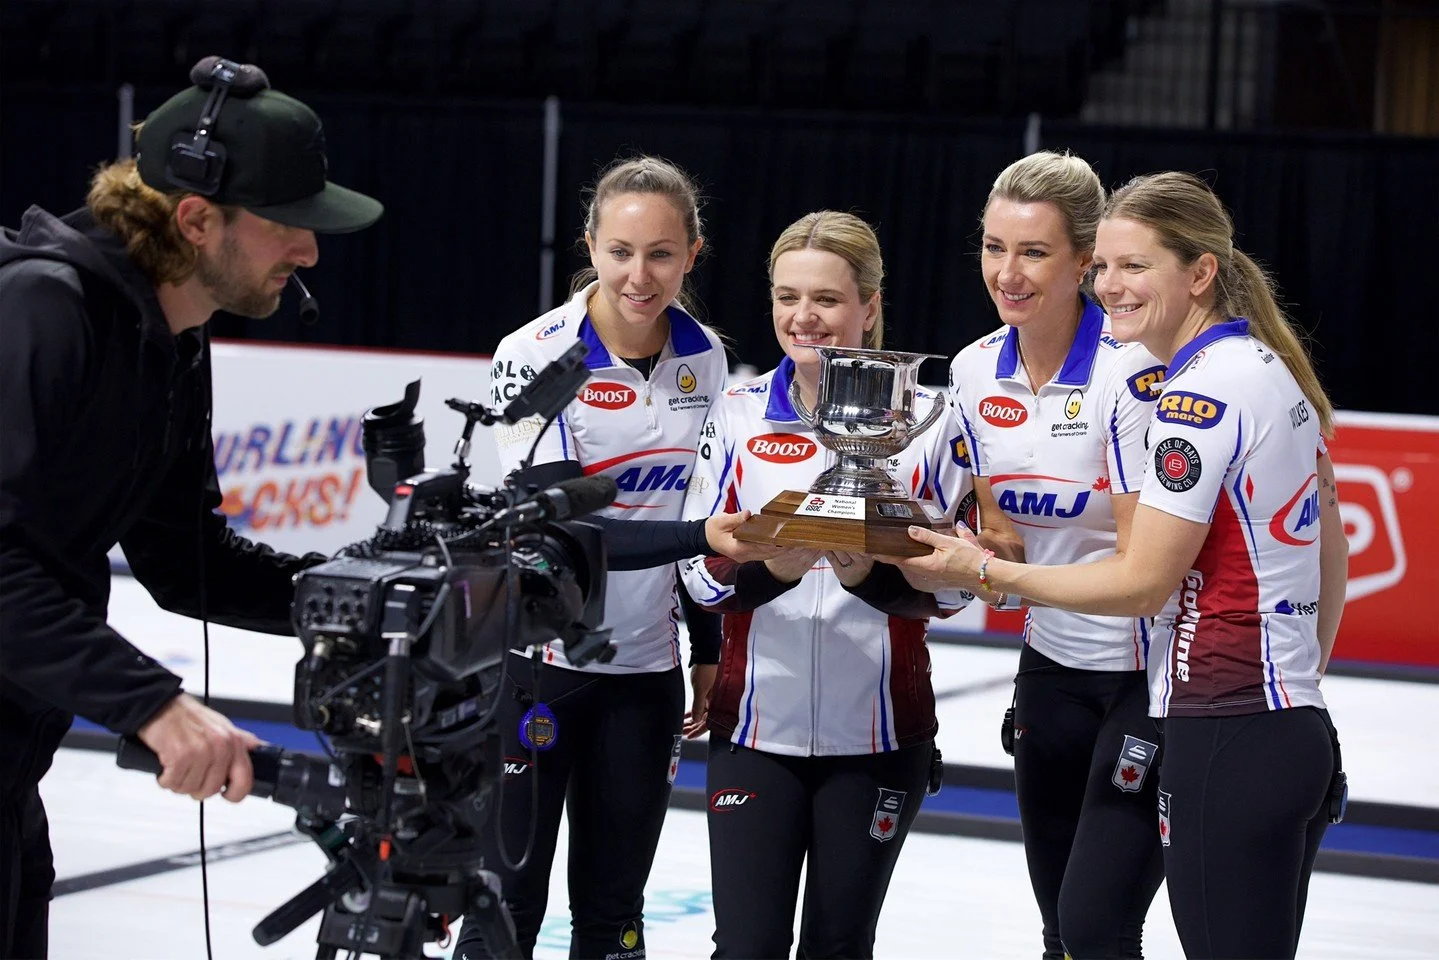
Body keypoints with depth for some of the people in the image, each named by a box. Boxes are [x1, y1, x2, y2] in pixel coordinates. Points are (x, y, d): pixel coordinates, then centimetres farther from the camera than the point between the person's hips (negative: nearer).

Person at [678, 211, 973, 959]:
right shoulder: (738, 414, 2)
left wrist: (869, 575, -25)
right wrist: (771, 567, -24)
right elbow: (701, 573, -3)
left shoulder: (925, 419, -2)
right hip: (755, 724, 1)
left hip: (878, 732, 0)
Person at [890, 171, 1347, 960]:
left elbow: (1142, 582, -15)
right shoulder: (1275, 370, 14)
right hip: (1298, 734, 10)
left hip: (1227, 741, -10)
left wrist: (987, 572, -7)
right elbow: (1330, 568, 19)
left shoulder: (1204, 391, -15)